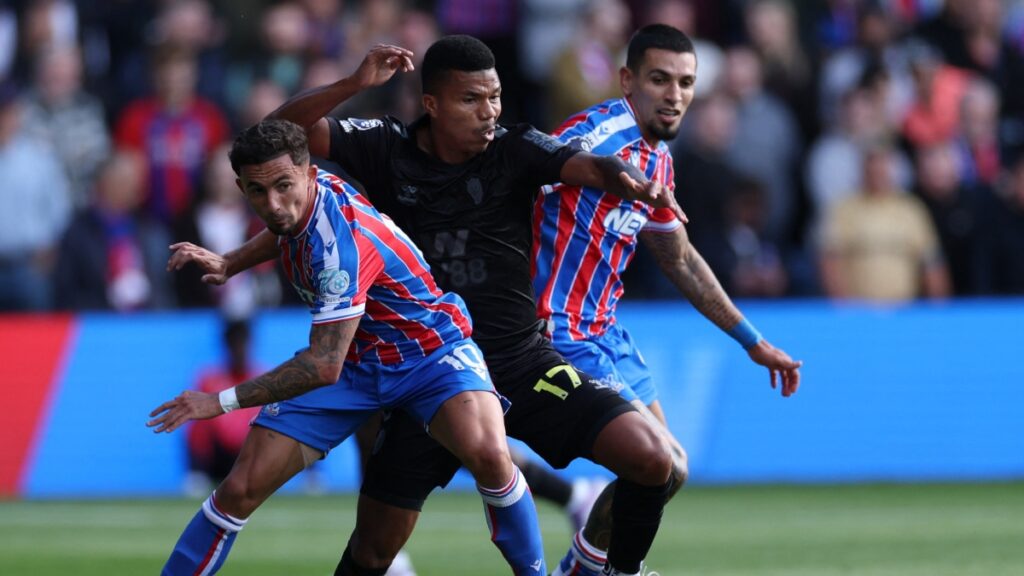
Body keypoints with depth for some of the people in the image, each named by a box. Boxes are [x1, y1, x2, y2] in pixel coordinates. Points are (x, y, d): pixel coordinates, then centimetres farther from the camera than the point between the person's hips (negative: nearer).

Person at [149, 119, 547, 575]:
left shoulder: (341, 241, -33)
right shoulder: (307, 196, -10)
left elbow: (325, 366, -34)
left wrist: (222, 401, -30)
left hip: (428, 352, -7)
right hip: (355, 359, 7)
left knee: (488, 454, -37)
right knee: (241, 488, -7)